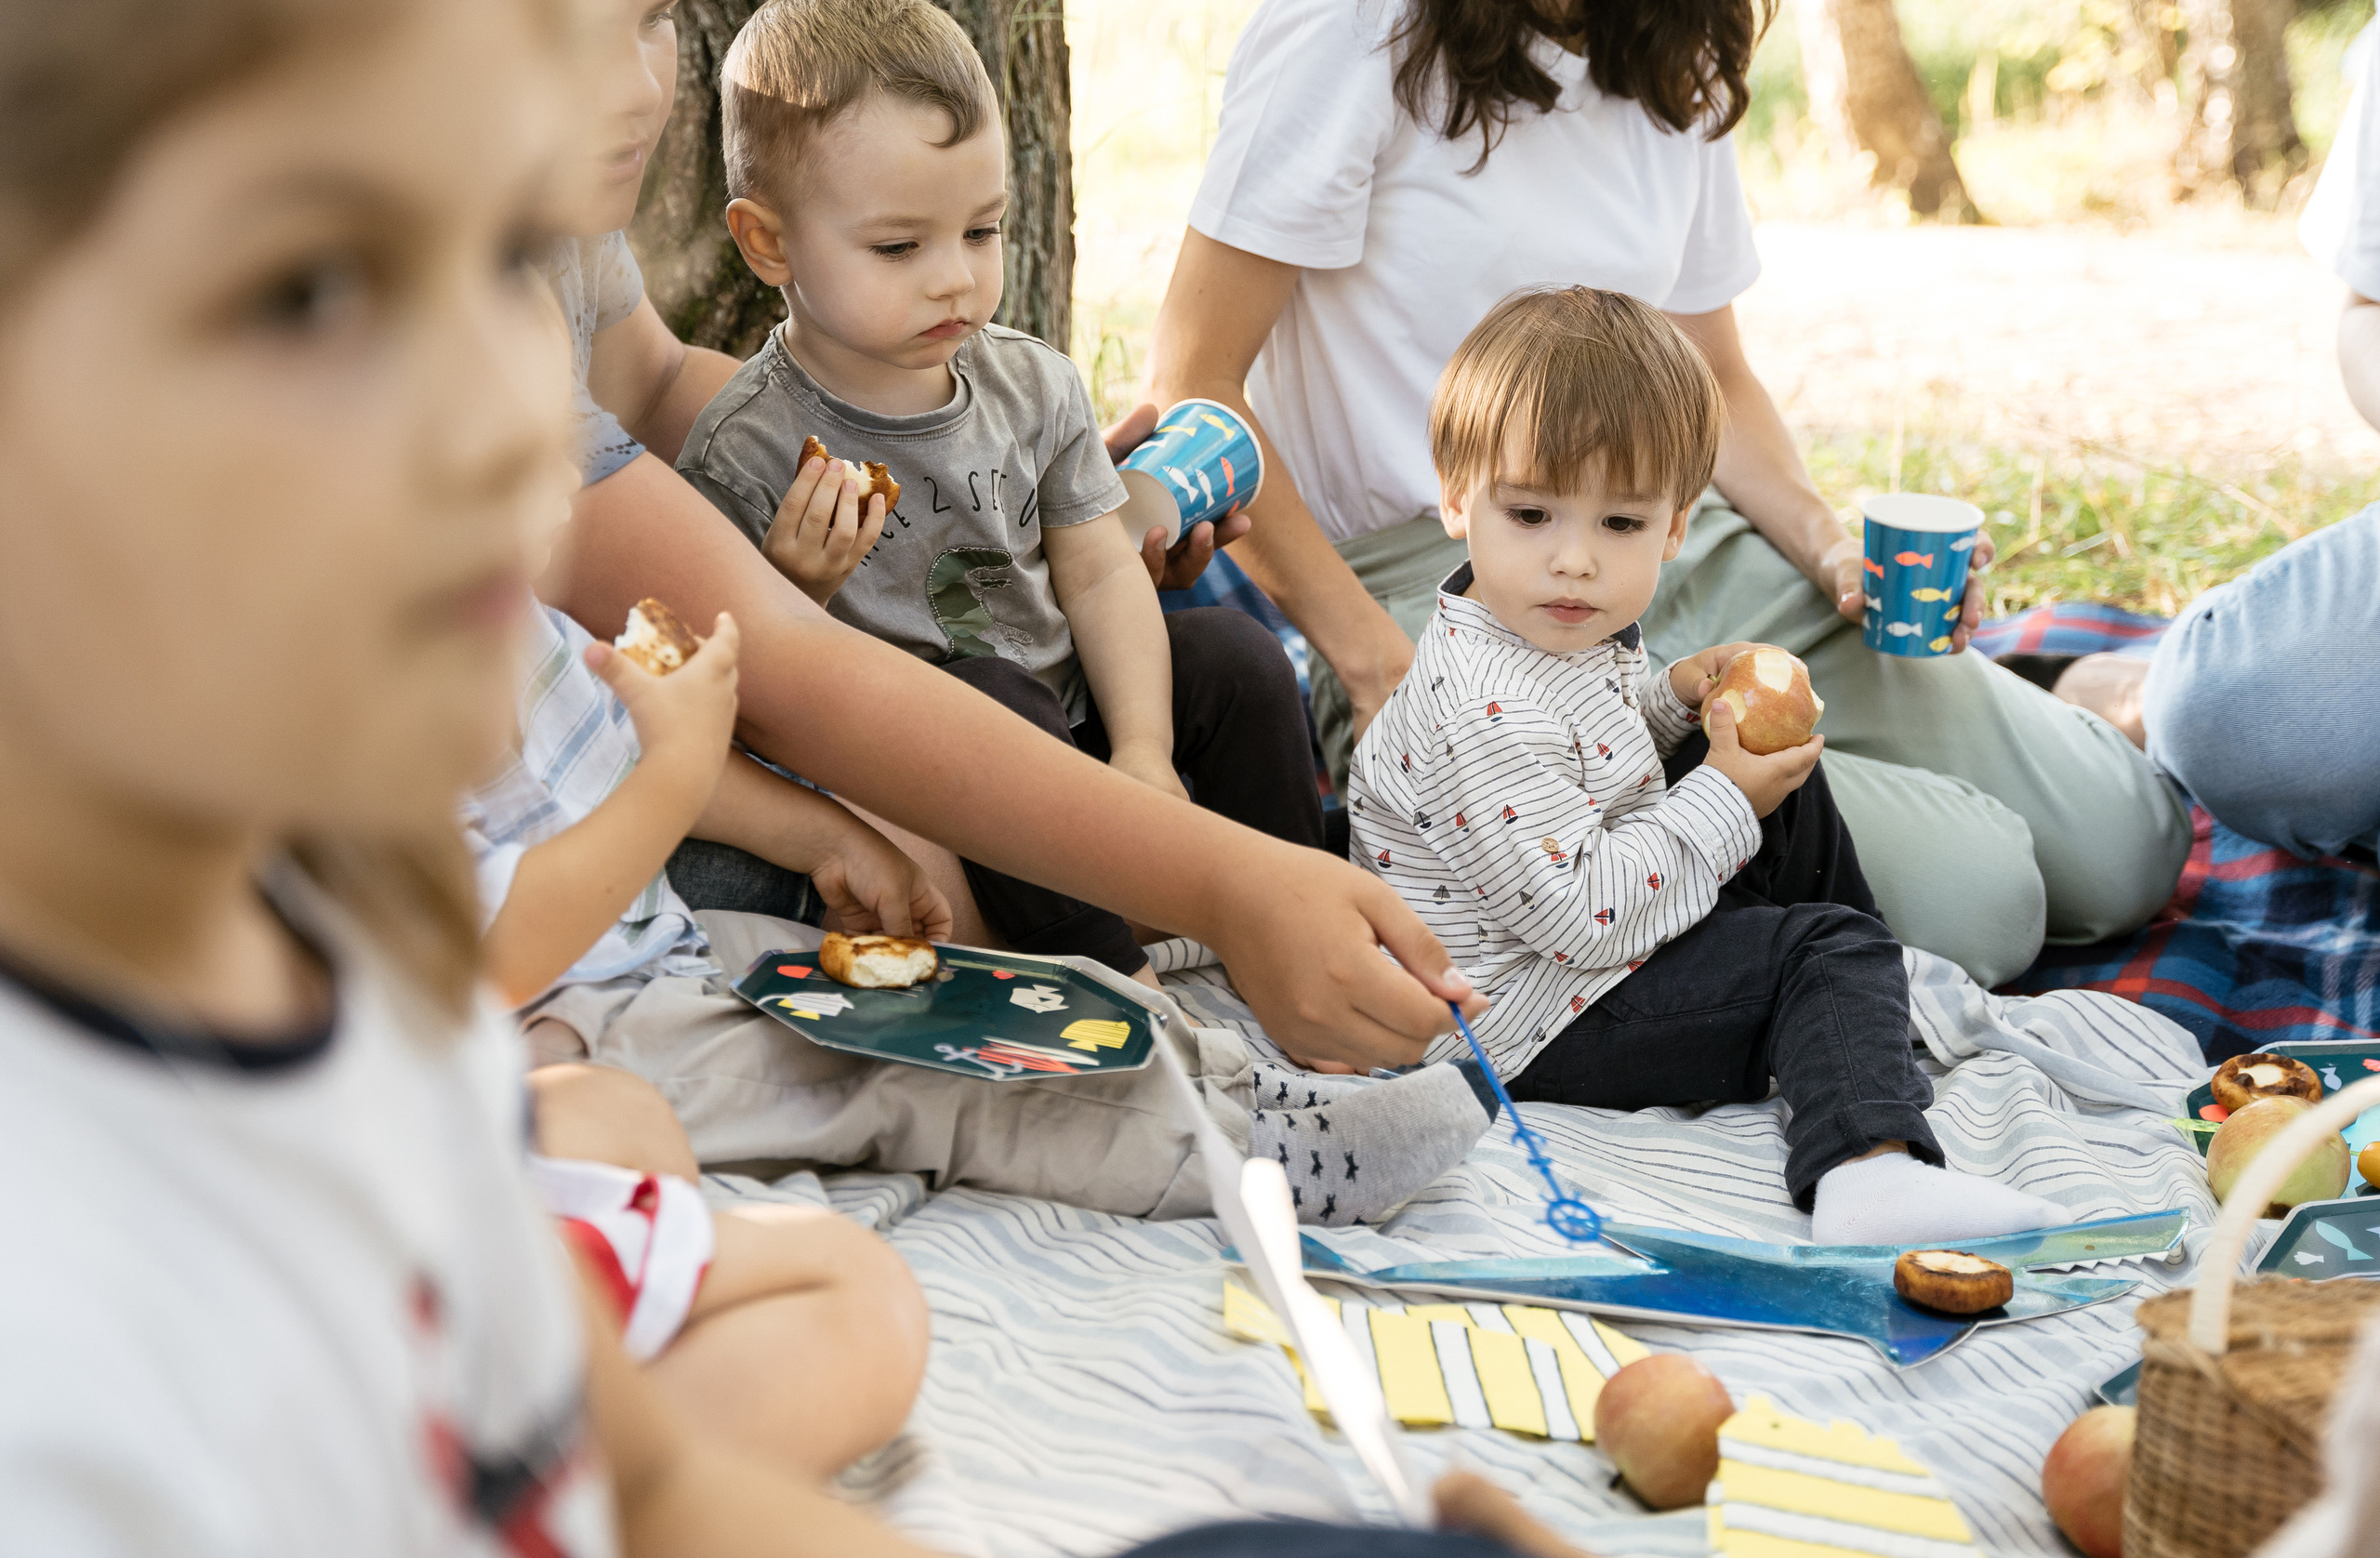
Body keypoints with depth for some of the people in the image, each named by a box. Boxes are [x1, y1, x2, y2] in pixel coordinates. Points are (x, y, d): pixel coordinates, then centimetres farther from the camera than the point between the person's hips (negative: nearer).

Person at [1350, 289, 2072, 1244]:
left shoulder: (1558, 629, -1)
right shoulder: (1488, 713, -33)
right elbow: (1582, 911, -34)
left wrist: (1671, 700, 3)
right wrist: (1724, 804, -24)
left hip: (1617, 918, 10)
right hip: (1539, 1016, -10)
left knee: (1788, 785, 21)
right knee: (1821, 951, -15)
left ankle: (1860, 983, 38)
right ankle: (1868, 1168, -32)